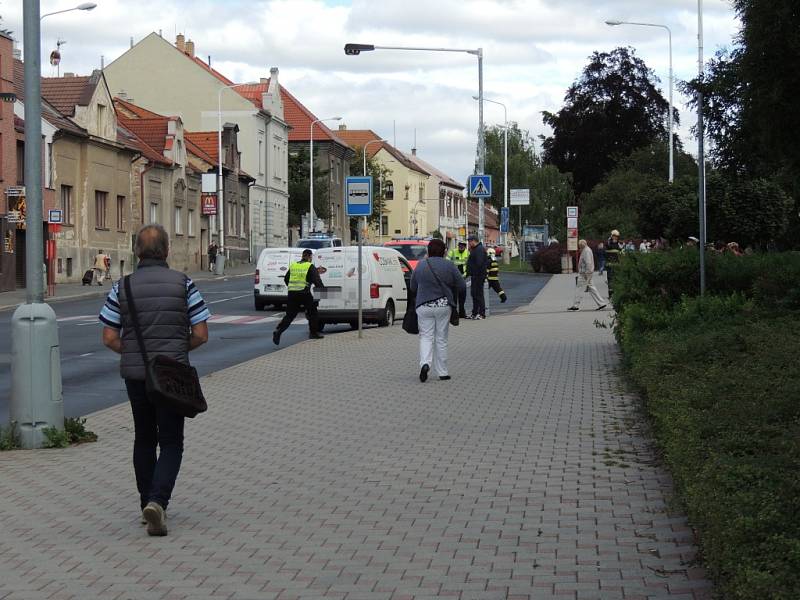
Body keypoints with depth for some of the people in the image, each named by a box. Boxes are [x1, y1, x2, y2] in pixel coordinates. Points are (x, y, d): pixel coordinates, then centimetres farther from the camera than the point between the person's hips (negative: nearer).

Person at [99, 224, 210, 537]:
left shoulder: (122, 288, -3)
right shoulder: (183, 284, -6)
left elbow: (109, 338, -4)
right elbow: (201, 335, -6)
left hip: (135, 374, 2)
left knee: (144, 440, 18)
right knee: (171, 443, 5)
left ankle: (148, 503, 23)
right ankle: (157, 500, -15)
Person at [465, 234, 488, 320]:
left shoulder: (479, 249, -15)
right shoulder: (475, 249, 20)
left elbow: (479, 264, -24)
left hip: (478, 276, -11)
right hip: (475, 276, 11)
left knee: (478, 294, -8)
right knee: (474, 294, 14)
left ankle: (482, 314, -6)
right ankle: (474, 313, 20)